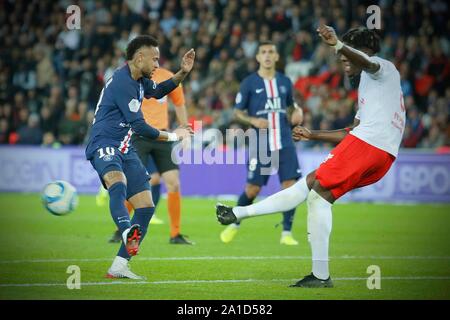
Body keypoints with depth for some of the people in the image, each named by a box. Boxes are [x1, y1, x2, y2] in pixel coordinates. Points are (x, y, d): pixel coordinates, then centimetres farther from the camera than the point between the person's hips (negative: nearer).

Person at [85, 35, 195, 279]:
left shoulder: (138, 80, 15)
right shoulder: (122, 82, -15)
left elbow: (157, 91, 38)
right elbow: (138, 126, -15)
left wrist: (182, 73, 24)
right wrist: (171, 136, -2)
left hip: (124, 149, 10)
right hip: (104, 145, -10)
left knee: (146, 206, 2)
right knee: (118, 182, -40)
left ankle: (119, 266, 5)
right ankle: (129, 232, -68)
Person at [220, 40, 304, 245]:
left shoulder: (285, 82, 10)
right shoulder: (249, 83, 0)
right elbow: (237, 112, 4)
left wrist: (295, 113, 2)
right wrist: (253, 121, -14)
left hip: (284, 144, 3)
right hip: (260, 145, -3)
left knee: (291, 186, -9)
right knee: (253, 189, 0)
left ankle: (286, 233, 1)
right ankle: (234, 224, 24)